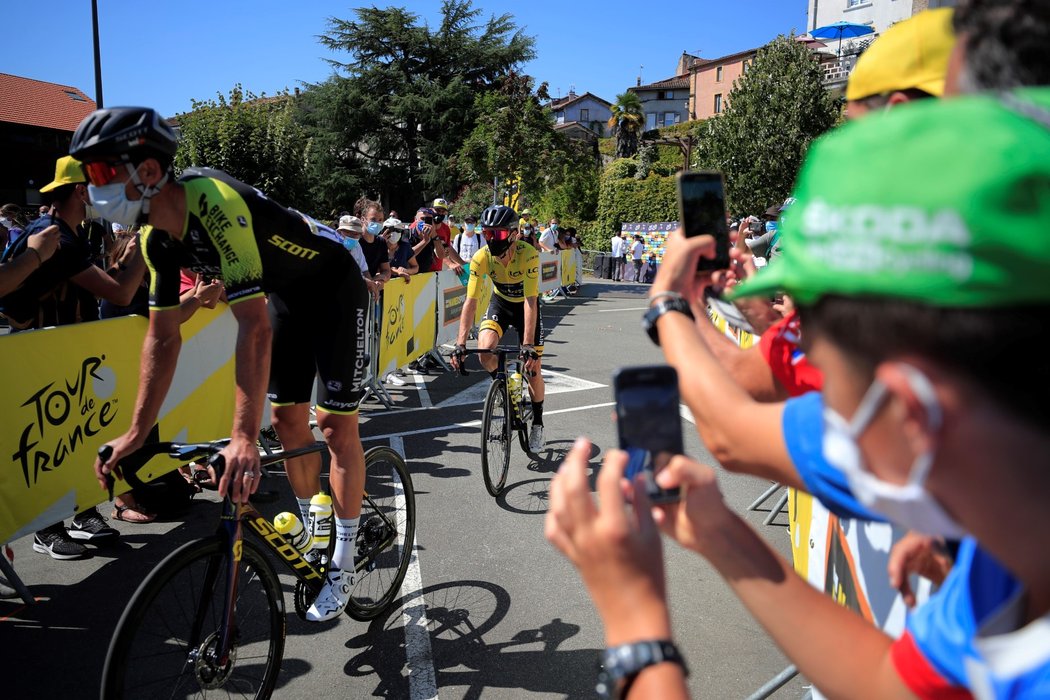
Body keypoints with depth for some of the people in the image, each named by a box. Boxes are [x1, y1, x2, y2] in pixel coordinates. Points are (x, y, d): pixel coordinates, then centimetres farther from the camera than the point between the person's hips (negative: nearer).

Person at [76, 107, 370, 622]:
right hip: (288, 295, 8)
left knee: (336, 426, -6)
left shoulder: (212, 201, -35)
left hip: (335, 289, -8)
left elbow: (253, 325, -41)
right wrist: (137, 433, -6)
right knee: (287, 419, 9)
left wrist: (243, 436, -45)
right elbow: (163, 335, -3)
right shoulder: (158, 237, -9)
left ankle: (344, 561, 8)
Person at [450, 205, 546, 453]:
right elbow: (471, 301, -25)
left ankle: (537, 423, 20)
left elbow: (530, 301, -35)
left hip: (526, 305, -2)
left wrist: (528, 345, -42)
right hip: (500, 302, 2)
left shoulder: (528, 254, -33)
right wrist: (460, 343, -32)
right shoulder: (481, 257, -25)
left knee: (533, 369, -3)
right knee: (485, 351, -25)